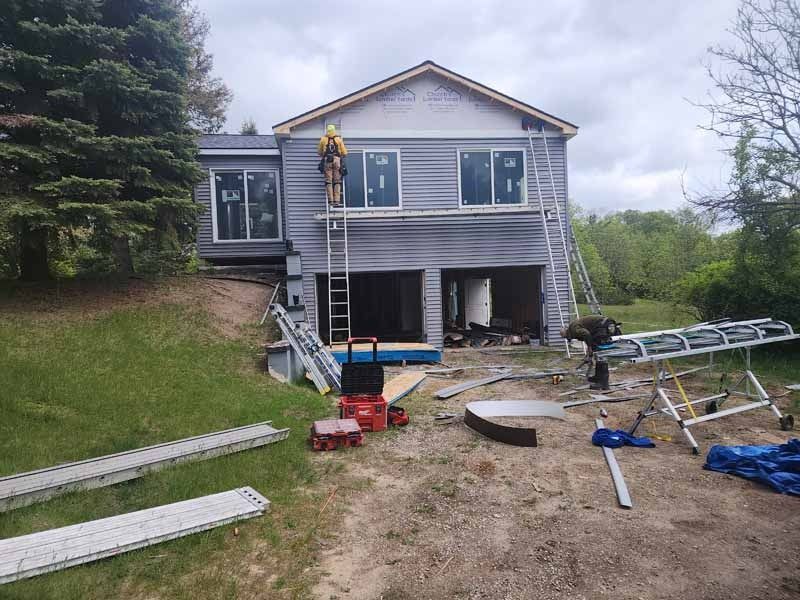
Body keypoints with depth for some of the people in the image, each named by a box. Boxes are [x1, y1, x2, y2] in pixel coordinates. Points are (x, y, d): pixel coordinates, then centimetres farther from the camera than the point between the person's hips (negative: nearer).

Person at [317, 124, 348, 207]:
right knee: (337, 182, 3)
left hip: (327, 161, 0)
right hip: (337, 160, 0)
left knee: (328, 181, 3)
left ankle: (330, 200, -3)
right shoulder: (339, 139, 8)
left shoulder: (323, 139, 9)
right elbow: (344, 153, 7)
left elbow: (319, 152, 17)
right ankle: (336, 201, -3)